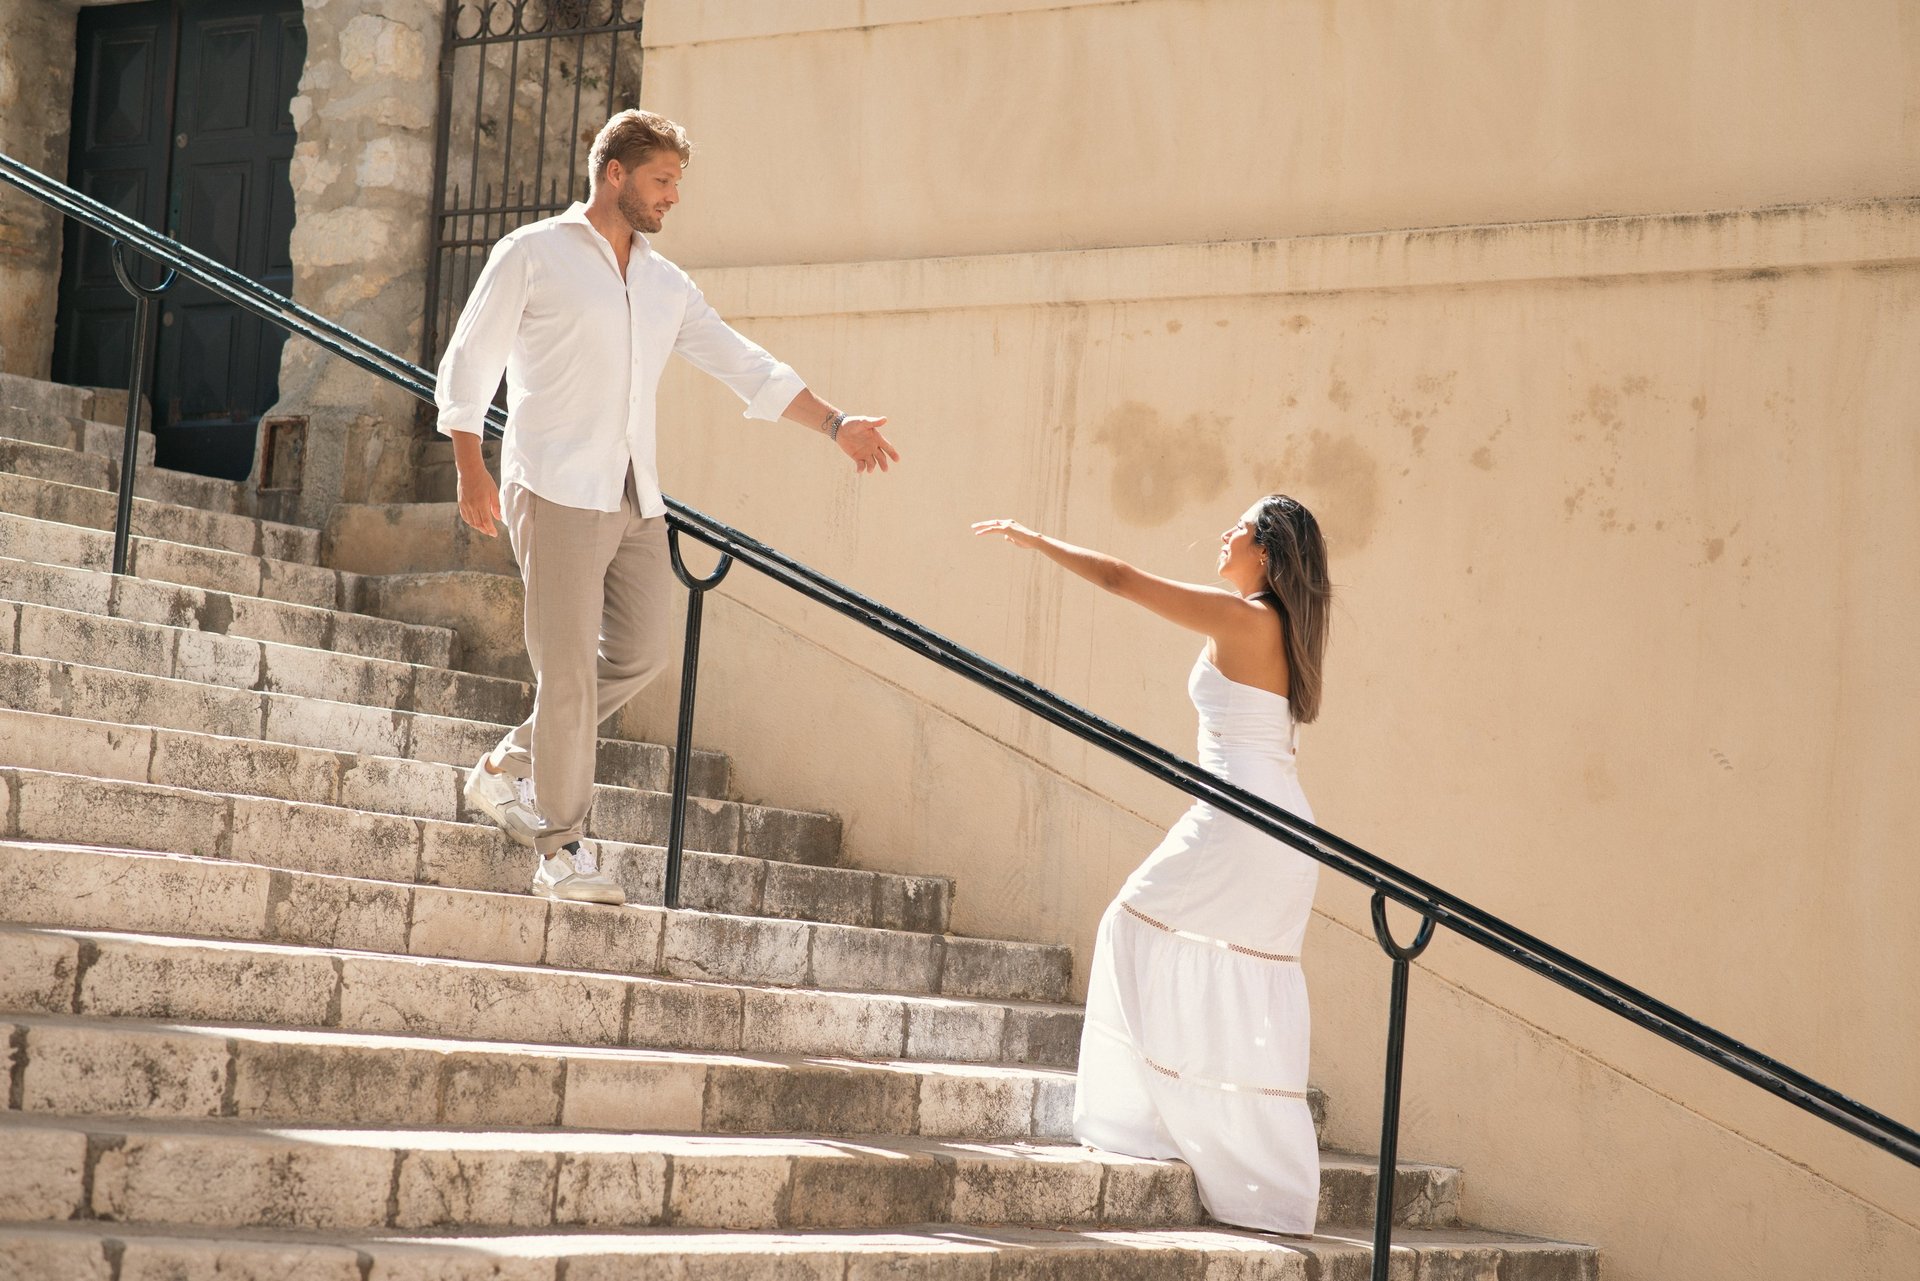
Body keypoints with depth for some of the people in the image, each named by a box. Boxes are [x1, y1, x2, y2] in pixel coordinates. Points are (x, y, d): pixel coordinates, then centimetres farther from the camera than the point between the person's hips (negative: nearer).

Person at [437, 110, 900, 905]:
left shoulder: (665, 285, 16)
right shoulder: (532, 256, 0)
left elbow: (742, 365, 17)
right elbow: (467, 364, 0)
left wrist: (834, 424, 9)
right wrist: (471, 472, -8)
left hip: (635, 499, 7)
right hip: (557, 493, -7)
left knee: (640, 653, 5)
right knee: (569, 669, -6)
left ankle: (509, 767, 21)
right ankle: (561, 850, 2)